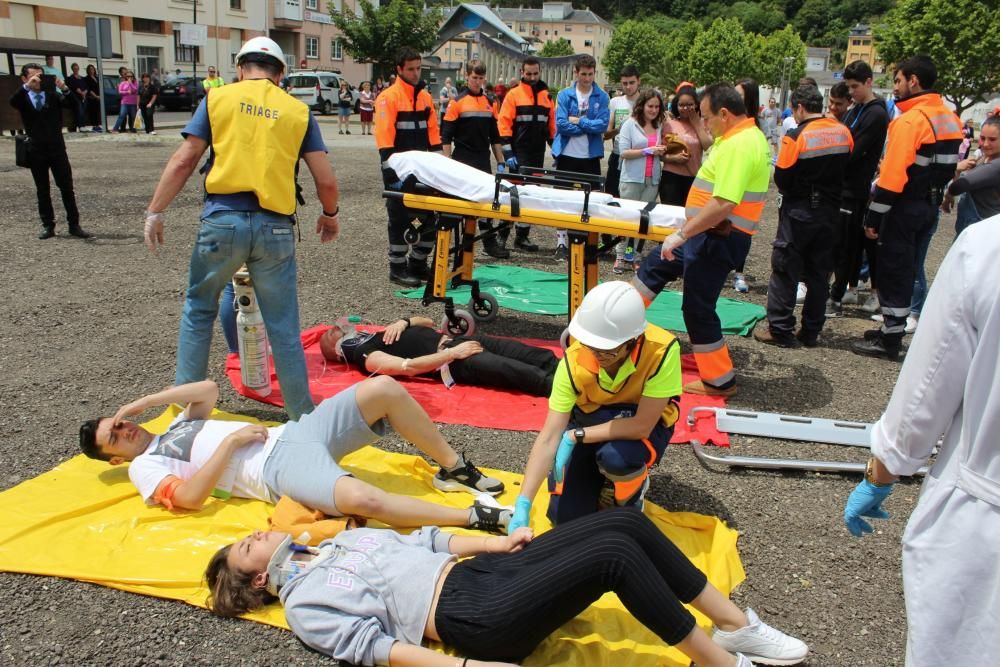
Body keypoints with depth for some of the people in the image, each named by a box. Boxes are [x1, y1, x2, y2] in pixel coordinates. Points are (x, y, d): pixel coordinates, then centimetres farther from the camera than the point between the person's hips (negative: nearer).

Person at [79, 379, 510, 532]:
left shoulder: (178, 426, 30)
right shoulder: (144, 467, 7)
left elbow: (208, 389, 22)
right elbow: (189, 497, -10)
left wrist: (145, 401, 16)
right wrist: (230, 442, -9)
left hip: (293, 432, 8)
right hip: (279, 467, -8)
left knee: (384, 389, -14)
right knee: (362, 499, -39)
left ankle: (453, 470, -3)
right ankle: (475, 517, -28)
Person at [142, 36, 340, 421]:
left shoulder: (218, 98, 8)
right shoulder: (298, 111, 9)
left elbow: (183, 162, 2)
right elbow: (326, 180, 5)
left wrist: (155, 212, 8)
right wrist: (330, 214, 24)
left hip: (223, 219, 0)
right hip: (275, 227, 0)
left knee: (198, 310, 20)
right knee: (283, 326, 8)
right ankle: (302, 415, 16)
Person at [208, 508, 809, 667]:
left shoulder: (338, 539, 25)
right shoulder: (304, 602, 3)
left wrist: (496, 541, 14)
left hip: (479, 571, 8)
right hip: (475, 618, -8)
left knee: (625, 522, -9)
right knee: (613, 553, -26)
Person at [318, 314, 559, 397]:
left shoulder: (381, 336, 28)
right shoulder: (365, 357, 1)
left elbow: (428, 323, 28)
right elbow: (407, 366, -15)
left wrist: (404, 322, 6)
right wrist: (453, 353, -19)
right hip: (453, 363, -8)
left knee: (530, 354, -9)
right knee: (516, 371, -26)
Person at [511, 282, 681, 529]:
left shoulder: (662, 350, -34)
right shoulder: (575, 361, -28)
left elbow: (642, 425, -31)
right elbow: (549, 438, -27)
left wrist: (575, 436, -30)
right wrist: (523, 504, -34)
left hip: (647, 423, -2)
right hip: (591, 422, 2)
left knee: (615, 457, -36)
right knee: (565, 516, -6)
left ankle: (633, 493, 0)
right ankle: (599, 479, 25)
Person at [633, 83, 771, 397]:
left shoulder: (738, 146, -23)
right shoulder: (750, 136, 11)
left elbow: (723, 204, -31)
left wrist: (682, 234, -24)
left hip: (718, 239, -11)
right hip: (711, 233, 11)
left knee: (698, 308, 1)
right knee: (654, 266, 21)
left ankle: (720, 381, 13)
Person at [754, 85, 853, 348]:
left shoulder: (796, 136, -16)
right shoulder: (843, 132, 0)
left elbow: (782, 178, -13)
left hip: (798, 213, -5)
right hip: (830, 213, 5)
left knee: (785, 270, 4)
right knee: (819, 273, 12)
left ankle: (780, 329, 5)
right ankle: (811, 332, 18)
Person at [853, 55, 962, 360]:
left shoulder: (909, 120, -18)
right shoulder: (951, 119, 10)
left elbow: (892, 176, -22)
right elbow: (949, 166, 15)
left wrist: (873, 217, -18)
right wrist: (935, 195, 20)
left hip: (905, 207, -8)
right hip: (930, 207, 8)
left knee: (892, 272, 0)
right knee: (908, 270, 17)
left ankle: (889, 340, 7)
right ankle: (893, 328, 27)